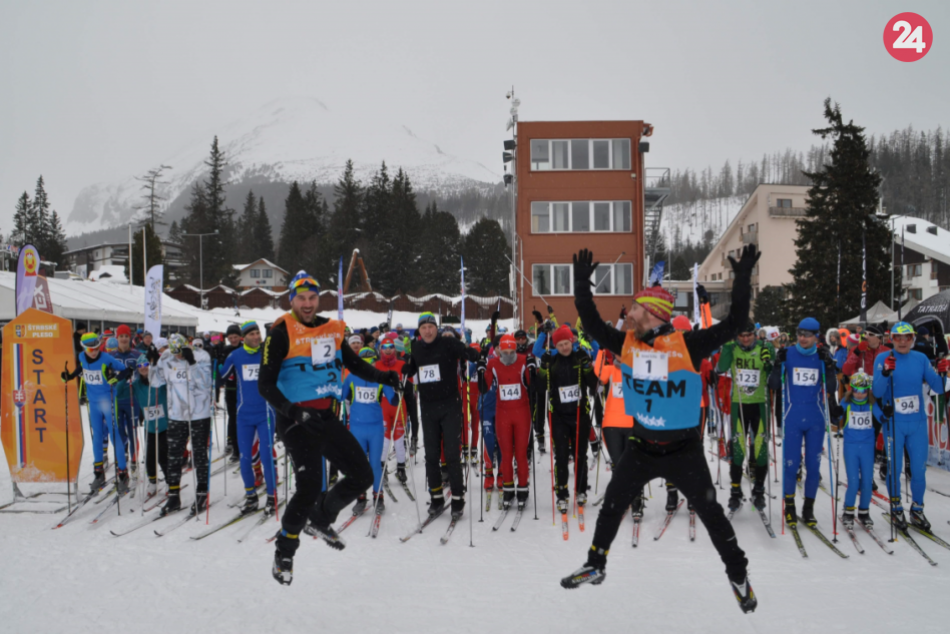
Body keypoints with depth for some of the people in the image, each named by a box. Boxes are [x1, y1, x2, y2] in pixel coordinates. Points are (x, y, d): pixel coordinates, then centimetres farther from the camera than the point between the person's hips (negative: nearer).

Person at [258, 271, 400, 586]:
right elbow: (265, 384, -11)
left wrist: (383, 376, 1)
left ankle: (321, 516, 31)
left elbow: (354, 363, 20)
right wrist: (292, 411, -27)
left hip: (326, 417, 7)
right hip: (296, 420, -6)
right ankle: (284, 553, 3)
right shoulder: (281, 334, -8)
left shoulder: (330, 330, 10)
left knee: (362, 475, 7)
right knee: (310, 486, -17)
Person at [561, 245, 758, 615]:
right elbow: (592, 324, 5)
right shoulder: (627, 343, -3)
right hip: (642, 447, 5)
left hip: (684, 449, -4)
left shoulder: (687, 345, -16)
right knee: (611, 507, 13)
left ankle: (738, 575, 20)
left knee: (711, 514, 2)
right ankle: (595, 566, 32)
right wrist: (582, 285, -1)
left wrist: (743, 279, -25)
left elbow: (734, 323, -18)